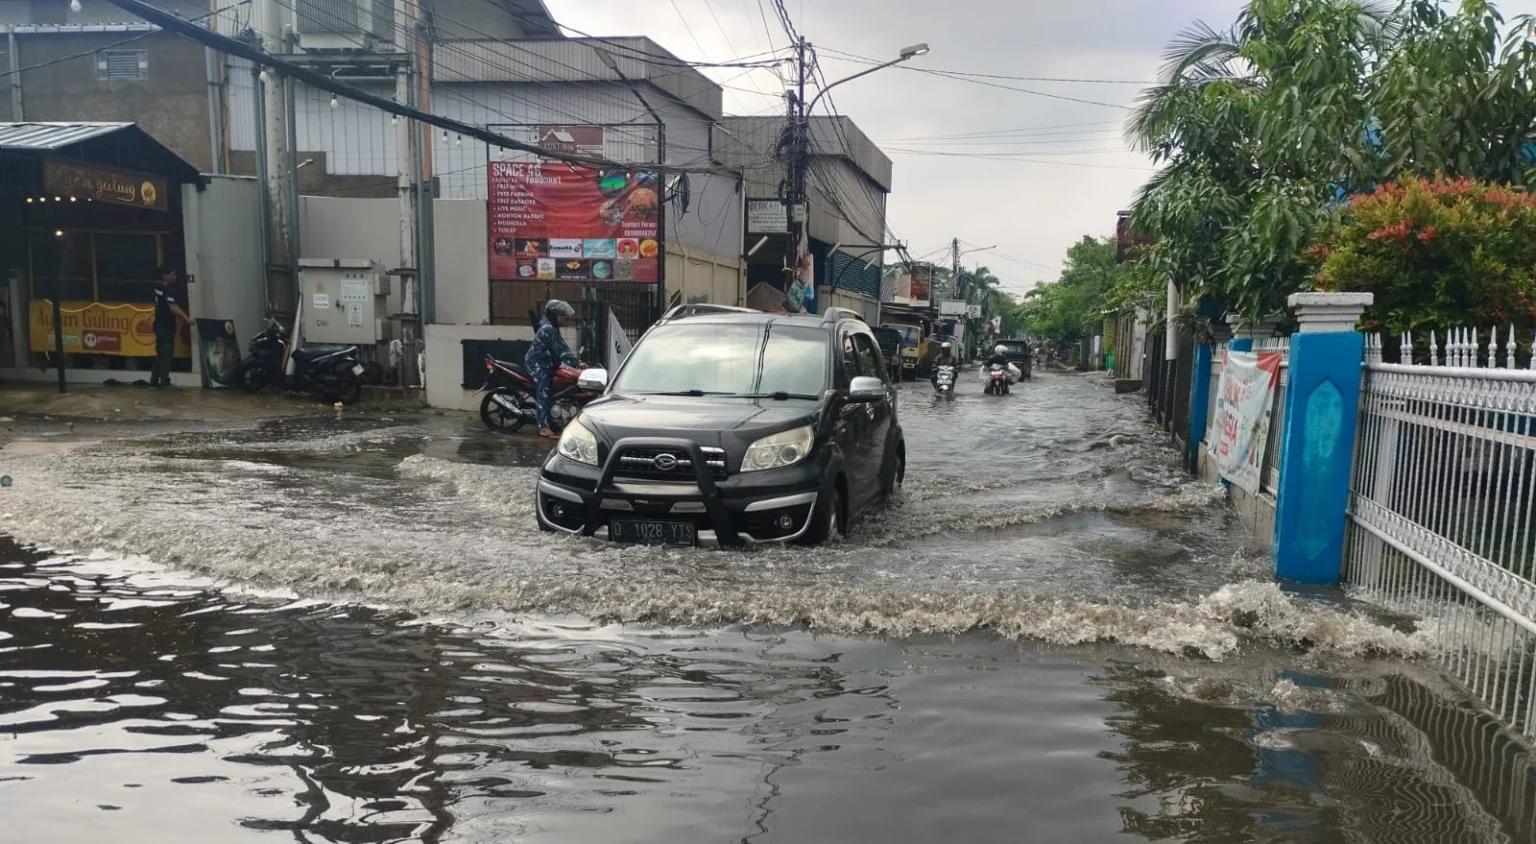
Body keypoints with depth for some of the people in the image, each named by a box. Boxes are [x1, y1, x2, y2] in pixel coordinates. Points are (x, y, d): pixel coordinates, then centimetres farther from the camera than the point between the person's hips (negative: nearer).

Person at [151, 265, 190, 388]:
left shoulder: (158, 288, 12)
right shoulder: (168, 290, -16)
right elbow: (173, 309, -25)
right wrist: (187, 319, -23)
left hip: (159, 325, 9)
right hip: (166, 326, -9)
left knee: (160, 354, 14)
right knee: (166, 354, -4)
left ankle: (154, 380, 16)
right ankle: (164, 381, -2)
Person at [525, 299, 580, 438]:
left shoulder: (552, 327, 13)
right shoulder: (548, 329, -19)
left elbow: (562, 346, 13)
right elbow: (560, 350, -23)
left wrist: (575, 361, 6)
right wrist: (575, 363, -23)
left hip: (544, 364, 10)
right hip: (538, 365, -10)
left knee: (543, 394, 12)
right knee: (542, 394, -14)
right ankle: (544, 427, -18)